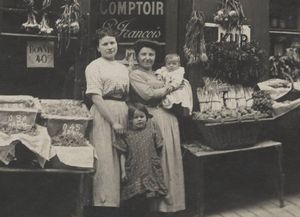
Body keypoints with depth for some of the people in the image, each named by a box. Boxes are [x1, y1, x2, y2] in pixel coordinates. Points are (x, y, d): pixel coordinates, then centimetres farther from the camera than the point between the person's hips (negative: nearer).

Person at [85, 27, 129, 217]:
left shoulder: (124, 68, 17)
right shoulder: (94, 67, -2)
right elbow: (96, 98, -11)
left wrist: (127, 118, 4)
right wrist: (113, 122, -15)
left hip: (123, 114, 6)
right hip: (103, 115, -6)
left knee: (122, 158, 7)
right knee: (105, 158, -5)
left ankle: (119, 200, 16)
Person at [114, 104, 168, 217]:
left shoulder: (152, 130, 2)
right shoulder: (127, 134, 1)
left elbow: (158, 148, 7)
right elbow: (123, 154, 2)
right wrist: (123, 171, -2)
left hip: (149, 170, 0)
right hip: (133, 172, 0)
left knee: (145, 200, 3)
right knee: (132, 201, 0)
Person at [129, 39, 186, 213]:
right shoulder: (135, 74, 1)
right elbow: (148, 94, -11)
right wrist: (170, 87, -1)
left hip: (169, 119, 7)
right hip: (153, 119, -6)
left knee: (171, 156, 6)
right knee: (157, 159, -7)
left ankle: (171, 200, 16)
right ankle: (156, 203, 4)